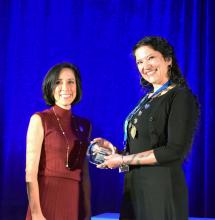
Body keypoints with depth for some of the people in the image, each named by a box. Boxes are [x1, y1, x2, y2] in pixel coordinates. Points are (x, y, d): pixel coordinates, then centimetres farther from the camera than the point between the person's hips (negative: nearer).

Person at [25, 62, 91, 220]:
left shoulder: (84, 125, 10)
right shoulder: (40, 120, -4)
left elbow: (84, 174, 11)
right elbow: (31, 173, -11)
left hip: (75, 204, 5)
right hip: (47, 202, -4)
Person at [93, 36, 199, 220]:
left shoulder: (181, 97, -8)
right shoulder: (147, 99, 14)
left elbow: (176, 151, -18)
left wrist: (123, 160, -14)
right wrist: (114, 150, 1)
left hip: (163, 187, -7)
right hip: (135, 186, 7)